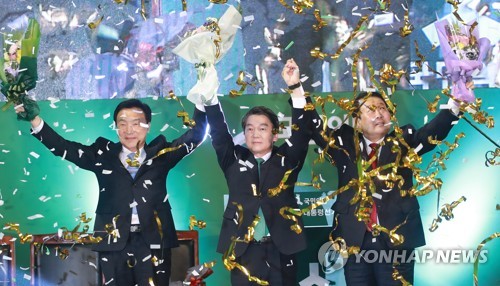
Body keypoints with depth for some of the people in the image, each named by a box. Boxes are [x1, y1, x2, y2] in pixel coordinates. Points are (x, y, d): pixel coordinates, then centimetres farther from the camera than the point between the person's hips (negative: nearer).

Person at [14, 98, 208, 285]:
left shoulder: (161, 153, 9)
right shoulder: (103, 154, 9)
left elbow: (195, 135, 5)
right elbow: (61, 147, 6)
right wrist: (34, 119, -6)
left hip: (154, 241, -1)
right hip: (114, 241, 1)